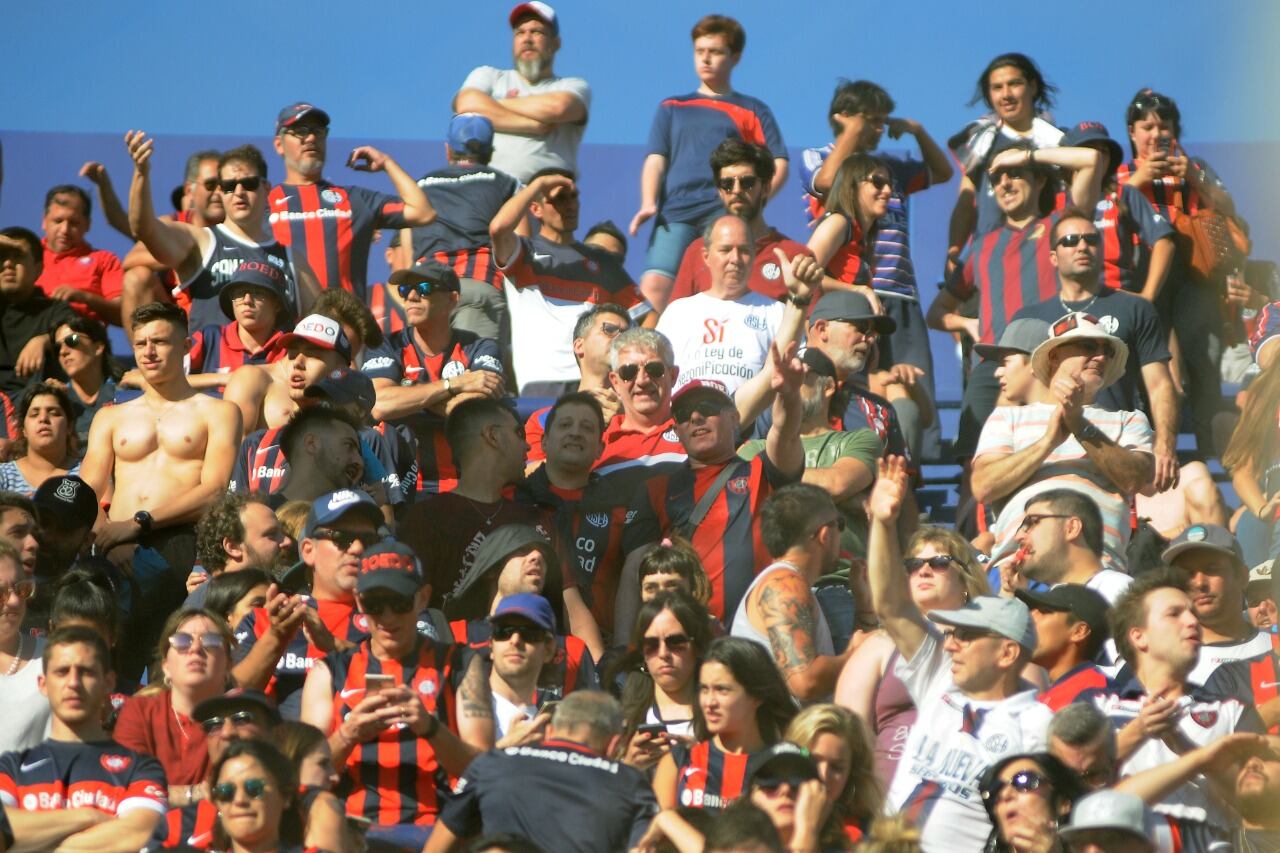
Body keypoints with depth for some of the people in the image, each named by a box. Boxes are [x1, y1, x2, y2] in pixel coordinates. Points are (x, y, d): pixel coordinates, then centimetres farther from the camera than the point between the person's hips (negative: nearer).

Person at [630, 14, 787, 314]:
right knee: (653, 287, -21)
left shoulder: (753, 111, 19)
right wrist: (648, 204, -4)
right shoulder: (672, 108, 25)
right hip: (676, 212, 1)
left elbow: (779, 165, 10)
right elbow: (656, 160, 15)